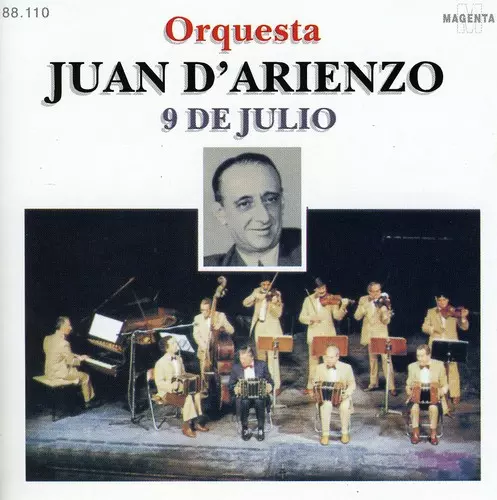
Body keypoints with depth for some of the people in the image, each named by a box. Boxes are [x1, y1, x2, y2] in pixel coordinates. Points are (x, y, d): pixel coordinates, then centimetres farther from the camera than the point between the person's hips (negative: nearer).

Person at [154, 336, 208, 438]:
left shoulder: (179, 359, 9)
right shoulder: (161, 363, -12)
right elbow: (159, 382, -14)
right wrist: (171, 386, -30)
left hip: (180, 389, 7)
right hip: (167, 392, -7)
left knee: (196, 394, -21)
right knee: (188, 399, -31)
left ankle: (196, 422, -13)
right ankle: (186, 427, -19)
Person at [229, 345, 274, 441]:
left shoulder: (262, 365, 5)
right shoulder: (236, 367, 6)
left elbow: (270, 381, 10)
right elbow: (231, 385, 10)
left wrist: (269, 387, -13)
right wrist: (235, 389, -14)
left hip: (260, 395, 0)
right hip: (243, 396, 0)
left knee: (259, 401, -35)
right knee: (244, 402, -35)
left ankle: (260, 429, -19)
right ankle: (245, 429, -17)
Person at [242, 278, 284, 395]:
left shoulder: (276, 294, -5)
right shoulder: (257, 291, 7)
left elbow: (278, 314, -15)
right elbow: (246, 303, -3)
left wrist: (274, 303, -34)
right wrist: (255, 296, -19)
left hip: (272, 328, -5)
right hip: (259, 328, 5)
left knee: (272, 357, -11)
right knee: (261, 356, 13)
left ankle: (276, 386, -10)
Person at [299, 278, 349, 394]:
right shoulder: (308, 300, 6)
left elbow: (337, 316, -9)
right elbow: (301, 317, 5)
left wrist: (343, 307, -27)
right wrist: (311, 318, -15)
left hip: (328, 334, -1)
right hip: (314, 335, 1)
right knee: (313, 360, 7)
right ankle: (311, 386, 15)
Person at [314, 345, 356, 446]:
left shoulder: (346, 367, 4)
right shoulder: (320, 368, 7)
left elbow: (352, 383, 4)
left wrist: (347, 392, -18)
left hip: (342, 396, 0)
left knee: (345, 406, -34)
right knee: (326, 406, -35)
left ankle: (345, 433, -15)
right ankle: (325, 434, -25)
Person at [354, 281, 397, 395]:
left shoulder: (384, 301, -9)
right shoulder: (364, 300, -1)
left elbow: (386, 321, -13)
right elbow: (357, 316, -5)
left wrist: (385, 307, -28)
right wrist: (365, 306, -19)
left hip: (382, 335, -3)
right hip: (370, 335, 3)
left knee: (386, 360, -10)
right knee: (372, 359, 15)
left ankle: (391, 387, -8)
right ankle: (373, 383, 28)